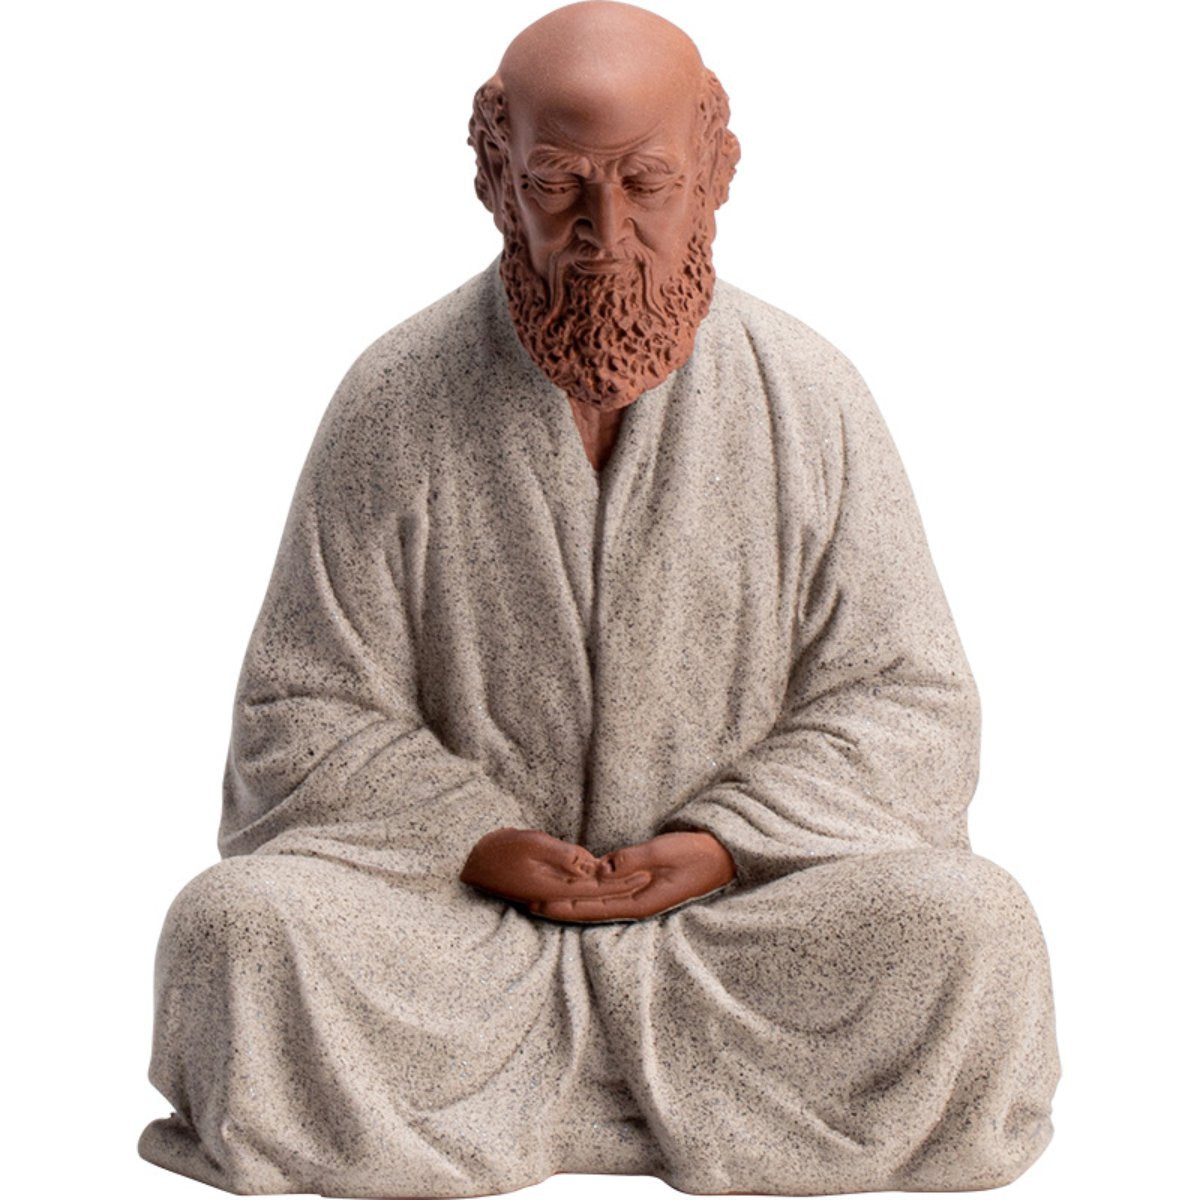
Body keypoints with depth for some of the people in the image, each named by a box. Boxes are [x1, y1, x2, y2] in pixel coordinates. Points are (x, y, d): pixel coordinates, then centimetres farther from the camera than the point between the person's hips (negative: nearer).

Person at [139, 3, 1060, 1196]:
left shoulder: (811, 401, 2)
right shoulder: (394, 402, -1)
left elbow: (905, 705, 5)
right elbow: (305, 715, 3)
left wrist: (725, 843, -11)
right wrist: (472, 839, -14)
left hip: (744, 896, 1)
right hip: (453, 899, 0)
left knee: (969, 929, -28)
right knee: (237, 929, -29)